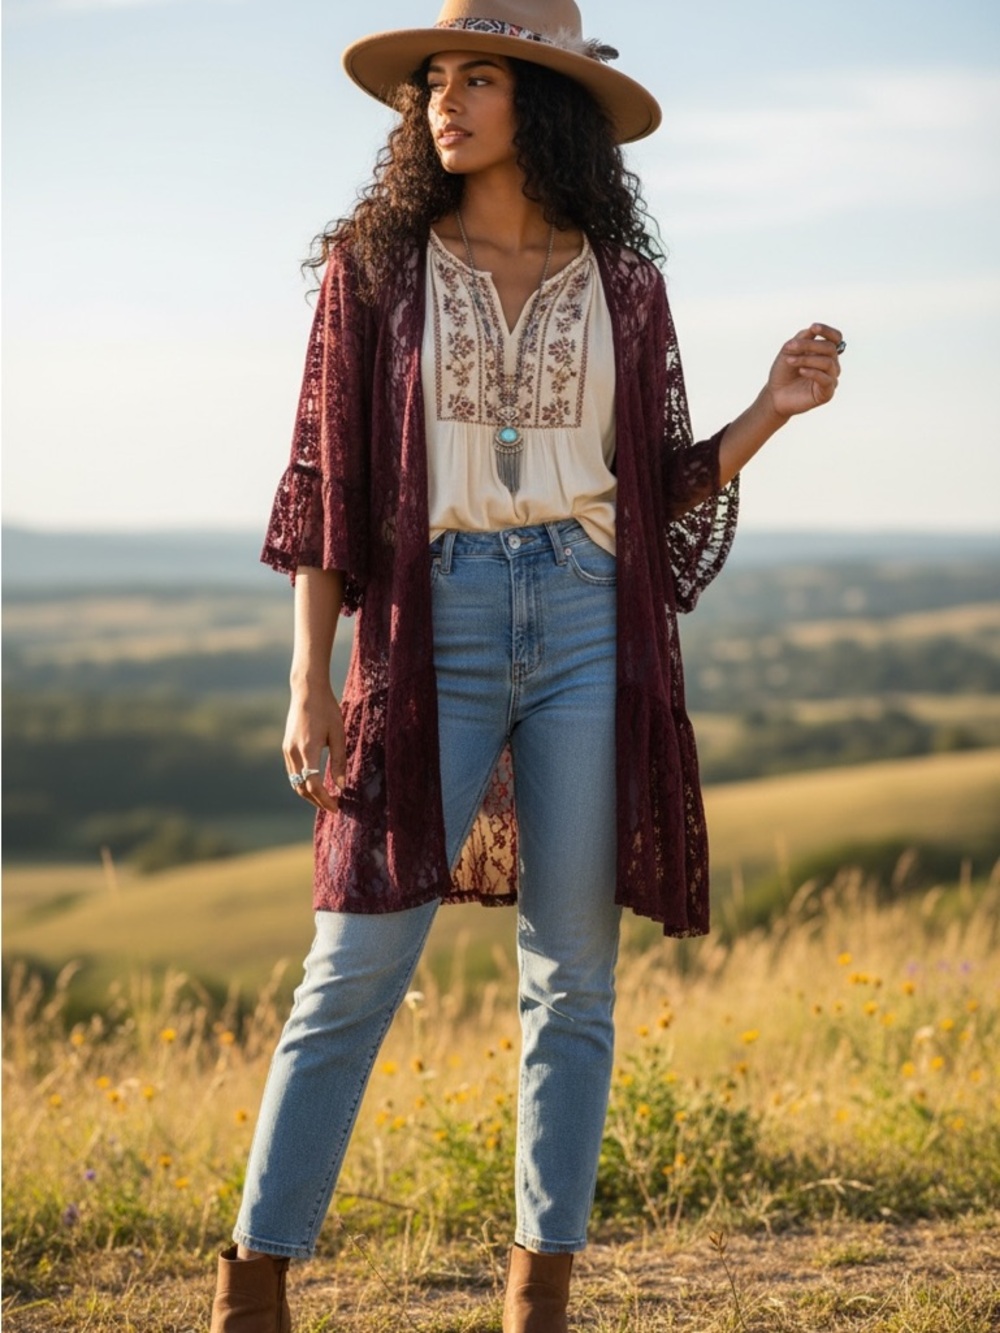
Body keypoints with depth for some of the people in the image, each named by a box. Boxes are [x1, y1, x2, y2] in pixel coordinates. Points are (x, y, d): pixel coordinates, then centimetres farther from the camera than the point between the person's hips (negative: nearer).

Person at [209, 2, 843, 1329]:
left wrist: (771, 411, -4)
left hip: (587, 629, 2)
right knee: (359, 967, -4)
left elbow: (659, 490, 12)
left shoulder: (623, 284, 9)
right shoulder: (375, 262, 5)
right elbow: (324, 478, 2)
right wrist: (309, 683, -5)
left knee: (573, 974, 3)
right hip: (432, 631, -1)